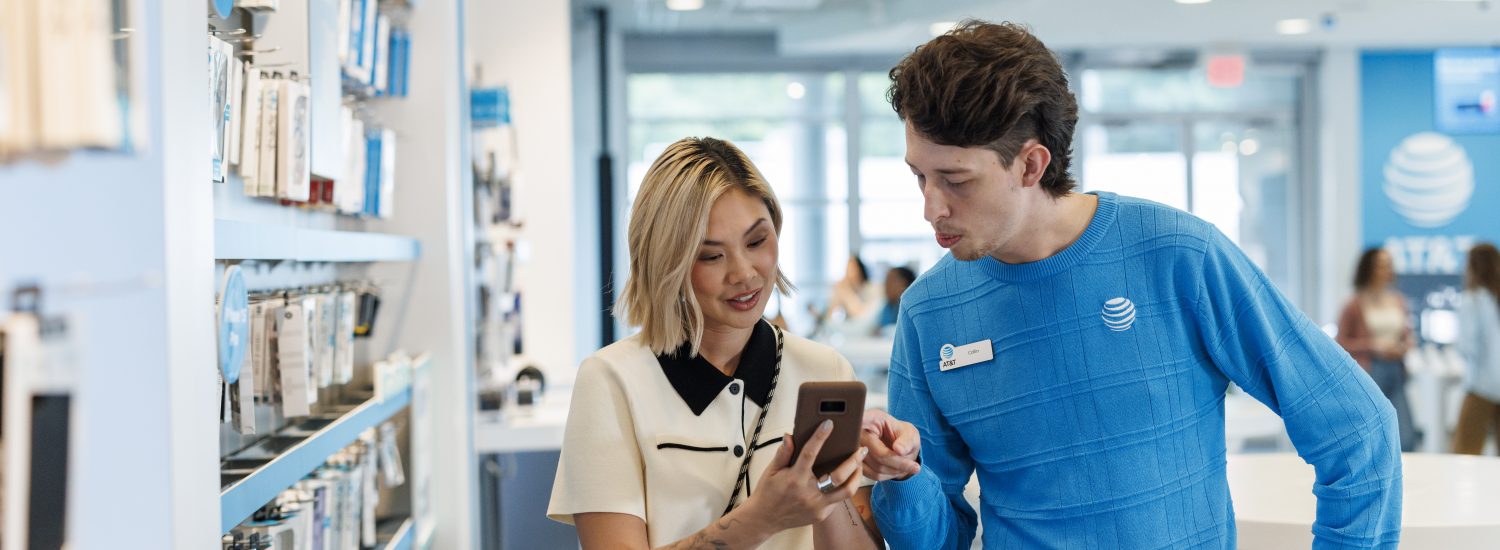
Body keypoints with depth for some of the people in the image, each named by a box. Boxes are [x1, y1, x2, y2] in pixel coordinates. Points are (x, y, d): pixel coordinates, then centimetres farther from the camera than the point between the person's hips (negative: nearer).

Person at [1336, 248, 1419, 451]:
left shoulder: (1398, 301, 9)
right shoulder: (1356, 304, -4)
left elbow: (1407, 334, 20)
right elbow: (1342, 343, -3)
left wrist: (1405, 345, -2)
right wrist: (1374, 345, -13)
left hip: (1395, 371, 4)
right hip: (1368, 372, -4)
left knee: (1406, 438, -4)